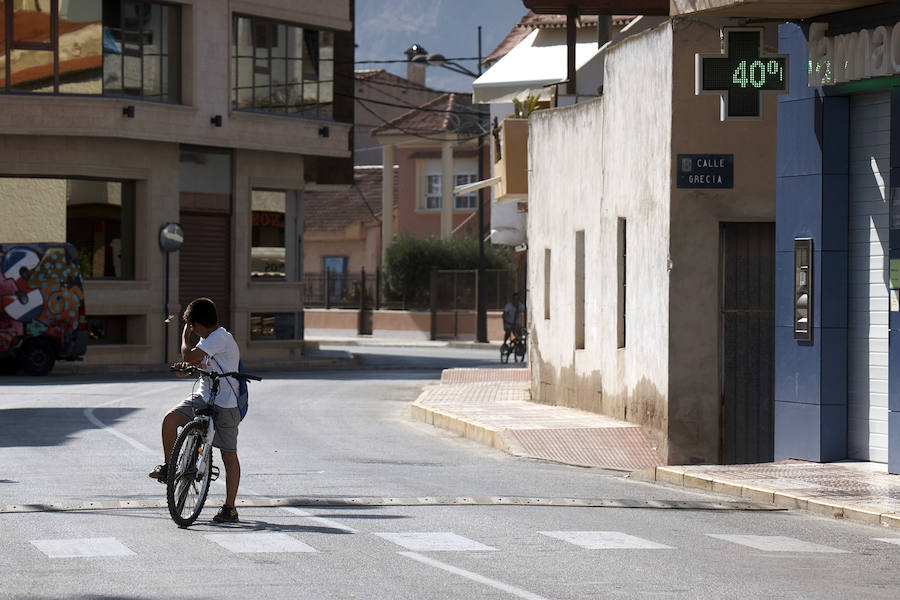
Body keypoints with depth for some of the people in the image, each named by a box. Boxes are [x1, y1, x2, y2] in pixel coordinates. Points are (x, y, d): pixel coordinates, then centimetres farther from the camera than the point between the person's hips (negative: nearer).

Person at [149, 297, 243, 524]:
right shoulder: (208, 338, 13)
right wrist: (187, 369, 1)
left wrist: (185, 336, -5)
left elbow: (189, 356, -24)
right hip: (204, 397, 9)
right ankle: (168, 467, 4)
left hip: (225, 404, -9)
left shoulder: (221, 338, -18)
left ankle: (230, 507, 3)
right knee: (170, 419, -13)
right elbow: (201, 365, 25)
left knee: (229, 455, -1)